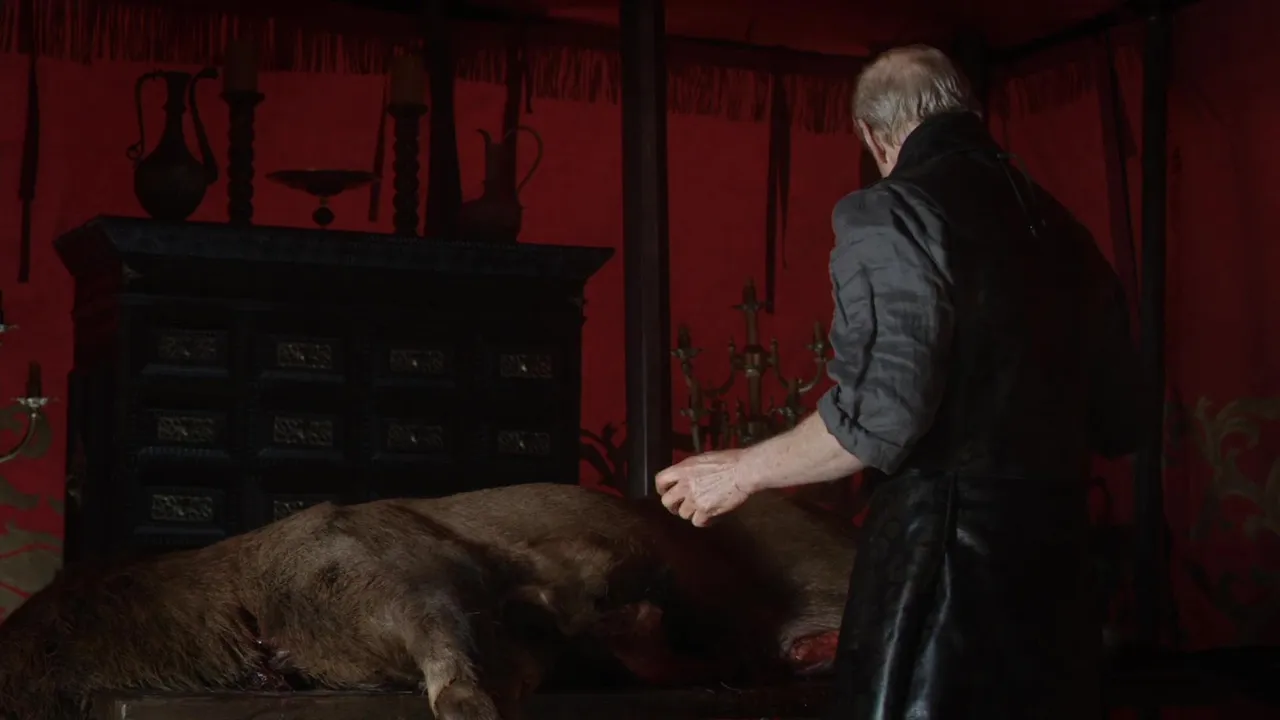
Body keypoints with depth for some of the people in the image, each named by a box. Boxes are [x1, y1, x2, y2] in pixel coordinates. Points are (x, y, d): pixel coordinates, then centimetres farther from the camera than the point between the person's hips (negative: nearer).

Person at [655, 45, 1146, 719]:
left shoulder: (891, 213, -9)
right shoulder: (1059, 226, 12)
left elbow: (880, 415, -19)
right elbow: (1119, 422, 17)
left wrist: (744, 470, -4)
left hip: (945, 553, -7)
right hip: (1060, 559, 7)